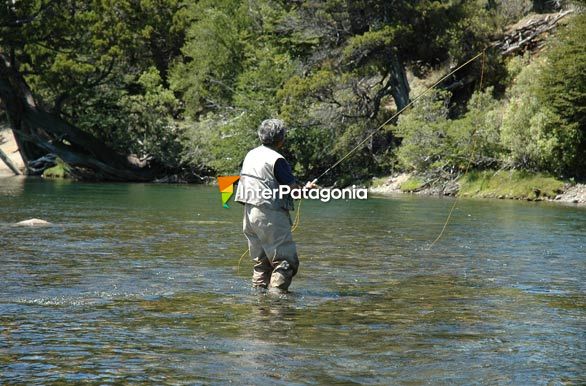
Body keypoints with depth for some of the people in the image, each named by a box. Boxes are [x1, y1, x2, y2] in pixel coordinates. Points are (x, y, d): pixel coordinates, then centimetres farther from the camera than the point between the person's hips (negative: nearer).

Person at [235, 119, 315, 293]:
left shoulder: (251, 155, 12)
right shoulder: (277, 160, -14)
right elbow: (294, 188, -13)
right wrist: (307, 188, 9)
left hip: (250, 213, 9)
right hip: (270, 216, -9)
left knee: (261, 261, 16)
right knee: (286, 260, -5)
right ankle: (276, 293, -14)